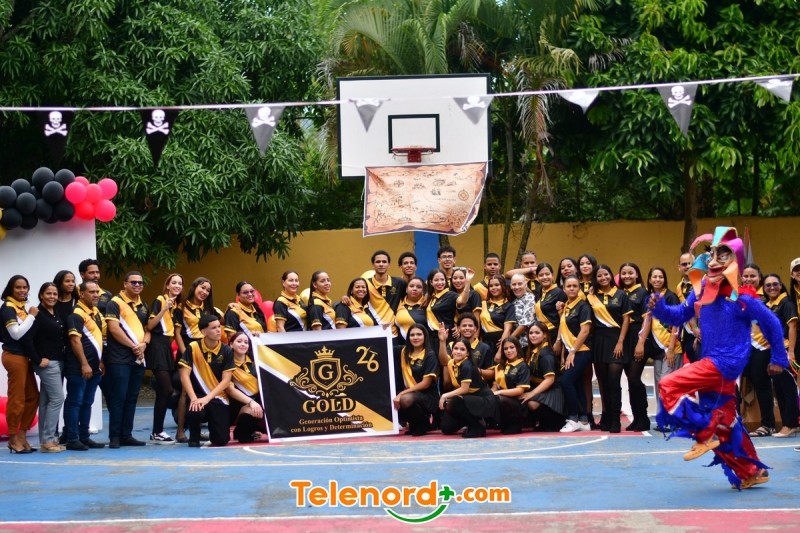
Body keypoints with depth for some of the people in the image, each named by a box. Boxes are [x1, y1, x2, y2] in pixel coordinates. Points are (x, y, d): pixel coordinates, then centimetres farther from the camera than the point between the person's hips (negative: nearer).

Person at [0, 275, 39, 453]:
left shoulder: (22, 307, 14)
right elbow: (16, 333, -19)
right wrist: (31, 316, -13)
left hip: (24, 356, 9)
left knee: (33, 396, 11)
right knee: (17, 399, -4)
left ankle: (22, 435, 18)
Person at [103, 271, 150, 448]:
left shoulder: (144, 306, 17)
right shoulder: (115, 303, -5)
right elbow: (114, 329, -14)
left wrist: (144, 344, -4)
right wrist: (133, 346, -12)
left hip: (138, 358, 7)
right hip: (119, 358, -7)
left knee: (132, 398, 9)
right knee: (118, 397, -6)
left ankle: (127, 435, 14)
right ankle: (114, 436, -2)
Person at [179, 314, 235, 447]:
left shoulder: (226, 351, -5)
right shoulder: (193, 347, -7)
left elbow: (226, 380, -8)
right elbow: (184, 375, -10)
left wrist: (207, 398, -21)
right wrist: (194, 398, -23)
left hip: (219, 398, 1)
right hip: (198, 395, -1)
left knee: (221, 440, -10)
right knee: (194, 412, -37)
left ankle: (214, 424, 28)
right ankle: (194, 437, -3)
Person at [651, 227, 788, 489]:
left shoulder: (741, 298, -13)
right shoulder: (701, 291, 3)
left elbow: (772, 324, -3)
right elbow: (679, 315, 7)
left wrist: (779, 359, 4)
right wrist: (659, 307, -13)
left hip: (727, 363, -7)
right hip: (711, 363, 7)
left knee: (669, 387, -19)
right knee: (725, 423, 13)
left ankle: (705, 435, -7)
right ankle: (752, 472, 26)